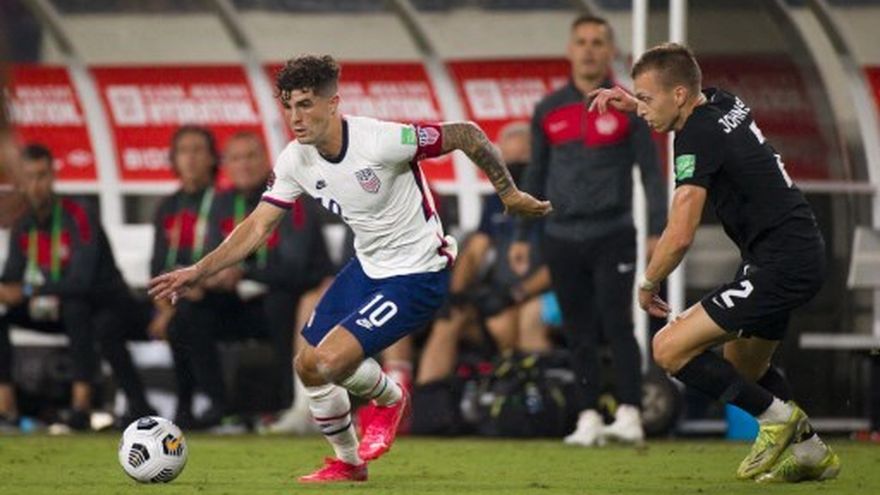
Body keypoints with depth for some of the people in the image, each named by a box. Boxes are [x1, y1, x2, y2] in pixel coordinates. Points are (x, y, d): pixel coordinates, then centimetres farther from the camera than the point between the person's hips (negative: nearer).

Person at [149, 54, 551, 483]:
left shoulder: (380, 141, -27)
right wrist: (198, 272, -8)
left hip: (417, 272, -8)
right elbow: (257, 227, 0)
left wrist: (509, 194, -10)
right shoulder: (295, 160, -7)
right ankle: (348, 463, 30)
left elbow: (466, 135, -18)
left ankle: (389, 400, 14)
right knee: (307, 366, 6)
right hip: (368, 267, 8)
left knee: (330, 361, -20)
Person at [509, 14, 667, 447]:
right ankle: (588, 418, 9)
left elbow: (650, 171, 1)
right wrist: (522, 236, 14)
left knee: (617, 325, -12)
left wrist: (657, 231, -7)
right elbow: (535, 178, 16)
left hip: (612, 235, -3)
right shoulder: (549, 110, 9)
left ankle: (629, 415, -14)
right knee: (578, 331, 5)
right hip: (562, 239, 3)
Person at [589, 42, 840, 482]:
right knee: (743, 368, 27)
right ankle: (812, 453, 34)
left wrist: (647, 285, -7)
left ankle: (776, 415, -3)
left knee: (669, 349, -13)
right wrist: (632, 104, 24)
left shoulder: (698, 138, -19)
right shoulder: (723, 104, 7)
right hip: (805, 253, 10)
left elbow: (679, 235, -24)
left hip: (779, 266, -10)